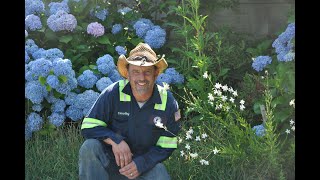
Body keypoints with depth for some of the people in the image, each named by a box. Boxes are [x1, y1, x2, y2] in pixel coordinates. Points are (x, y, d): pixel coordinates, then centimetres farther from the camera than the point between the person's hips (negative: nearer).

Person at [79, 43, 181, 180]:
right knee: (90, 147, -28)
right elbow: (88, 126, -14)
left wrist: (140, 164, -20)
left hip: (145, 163, 1)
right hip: (109, 160, -1)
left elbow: (166, 147, -5)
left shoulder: (168, 103, -9)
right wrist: (115, 141, -30)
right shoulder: (113, 93, -14)